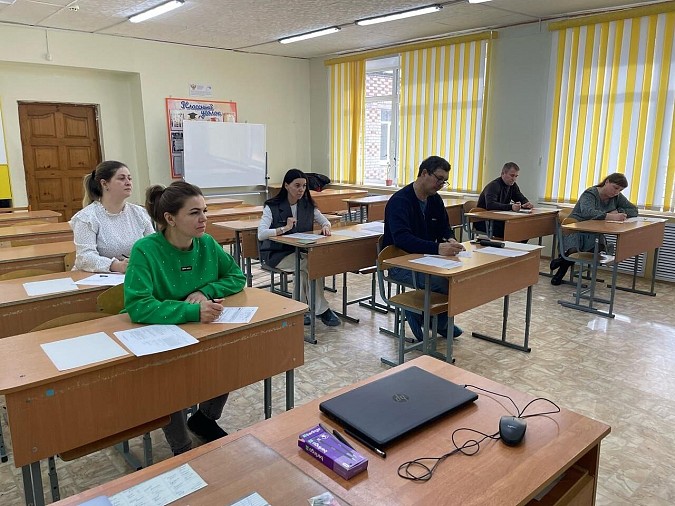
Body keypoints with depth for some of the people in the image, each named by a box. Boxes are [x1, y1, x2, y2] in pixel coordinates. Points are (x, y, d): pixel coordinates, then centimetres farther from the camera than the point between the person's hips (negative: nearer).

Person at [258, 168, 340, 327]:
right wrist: (284, 229, -33)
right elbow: (261, 234, -20)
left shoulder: (308, 205, 5)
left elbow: (325, 221, 16)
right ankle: (322, 310, -16)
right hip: (277, 254, -4)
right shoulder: (272, 207, -9)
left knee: (305, 270, -31)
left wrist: (325, 227, -9)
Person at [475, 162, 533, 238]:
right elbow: (490, 205, -34)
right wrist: (511, 207, -44)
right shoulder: (493, 185, -18)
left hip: (498, 220, 8)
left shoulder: (512, 185, 9)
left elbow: (522, 199, 17)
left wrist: (527, 204, -9)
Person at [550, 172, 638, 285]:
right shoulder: (590, 194, -12)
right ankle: (564, 258, -1)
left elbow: (634, 210, 8)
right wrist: (612, 216, -44)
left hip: (594, 233, 6)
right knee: (573, 251, -37)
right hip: (575, 230, -6)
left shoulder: (617, 197, 8)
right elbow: (587, 212, -32)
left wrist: (618, 212, -12)